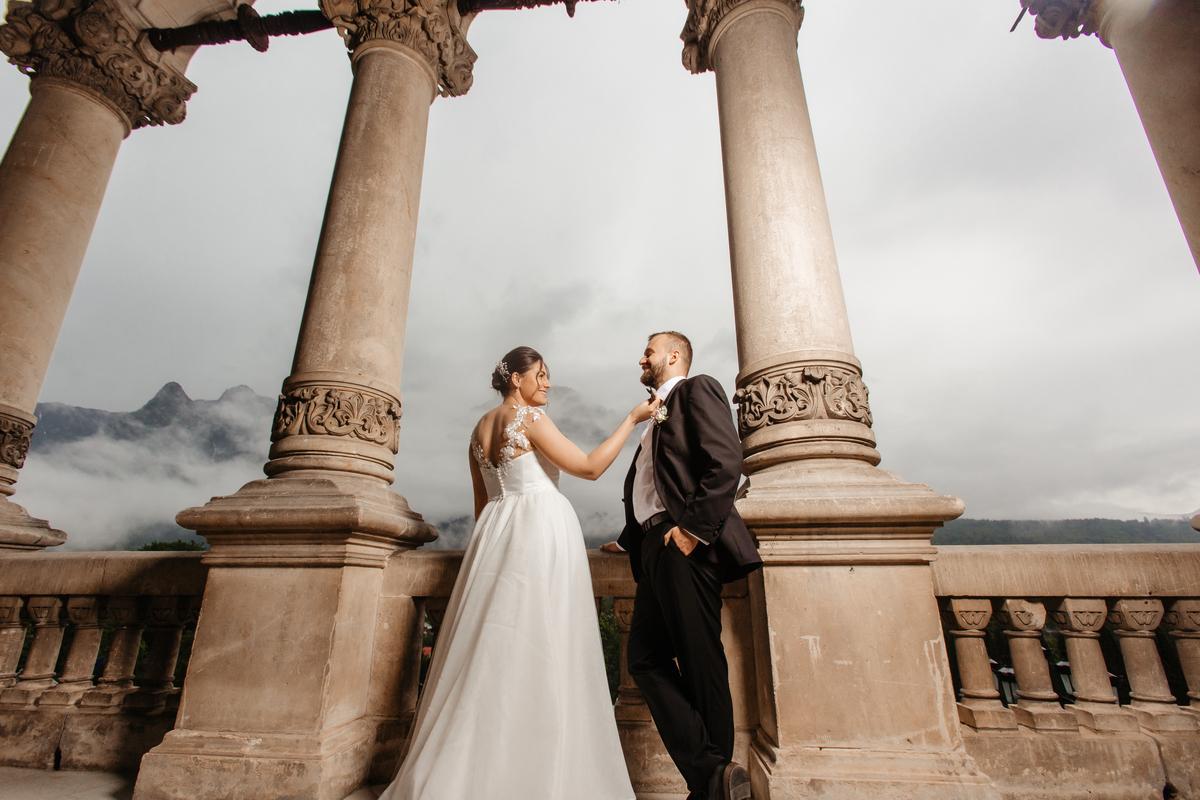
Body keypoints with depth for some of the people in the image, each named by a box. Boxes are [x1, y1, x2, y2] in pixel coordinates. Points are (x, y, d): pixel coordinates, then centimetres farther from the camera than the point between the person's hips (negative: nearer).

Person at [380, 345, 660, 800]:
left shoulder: (481, 427, 17)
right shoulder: (530, 417, -7)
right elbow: (590, 467, -10)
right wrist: (632, 418, -4)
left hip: (497, 531, 8)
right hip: (541, 528, -8)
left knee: (492, 651, 10)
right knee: (538, 652, -3)